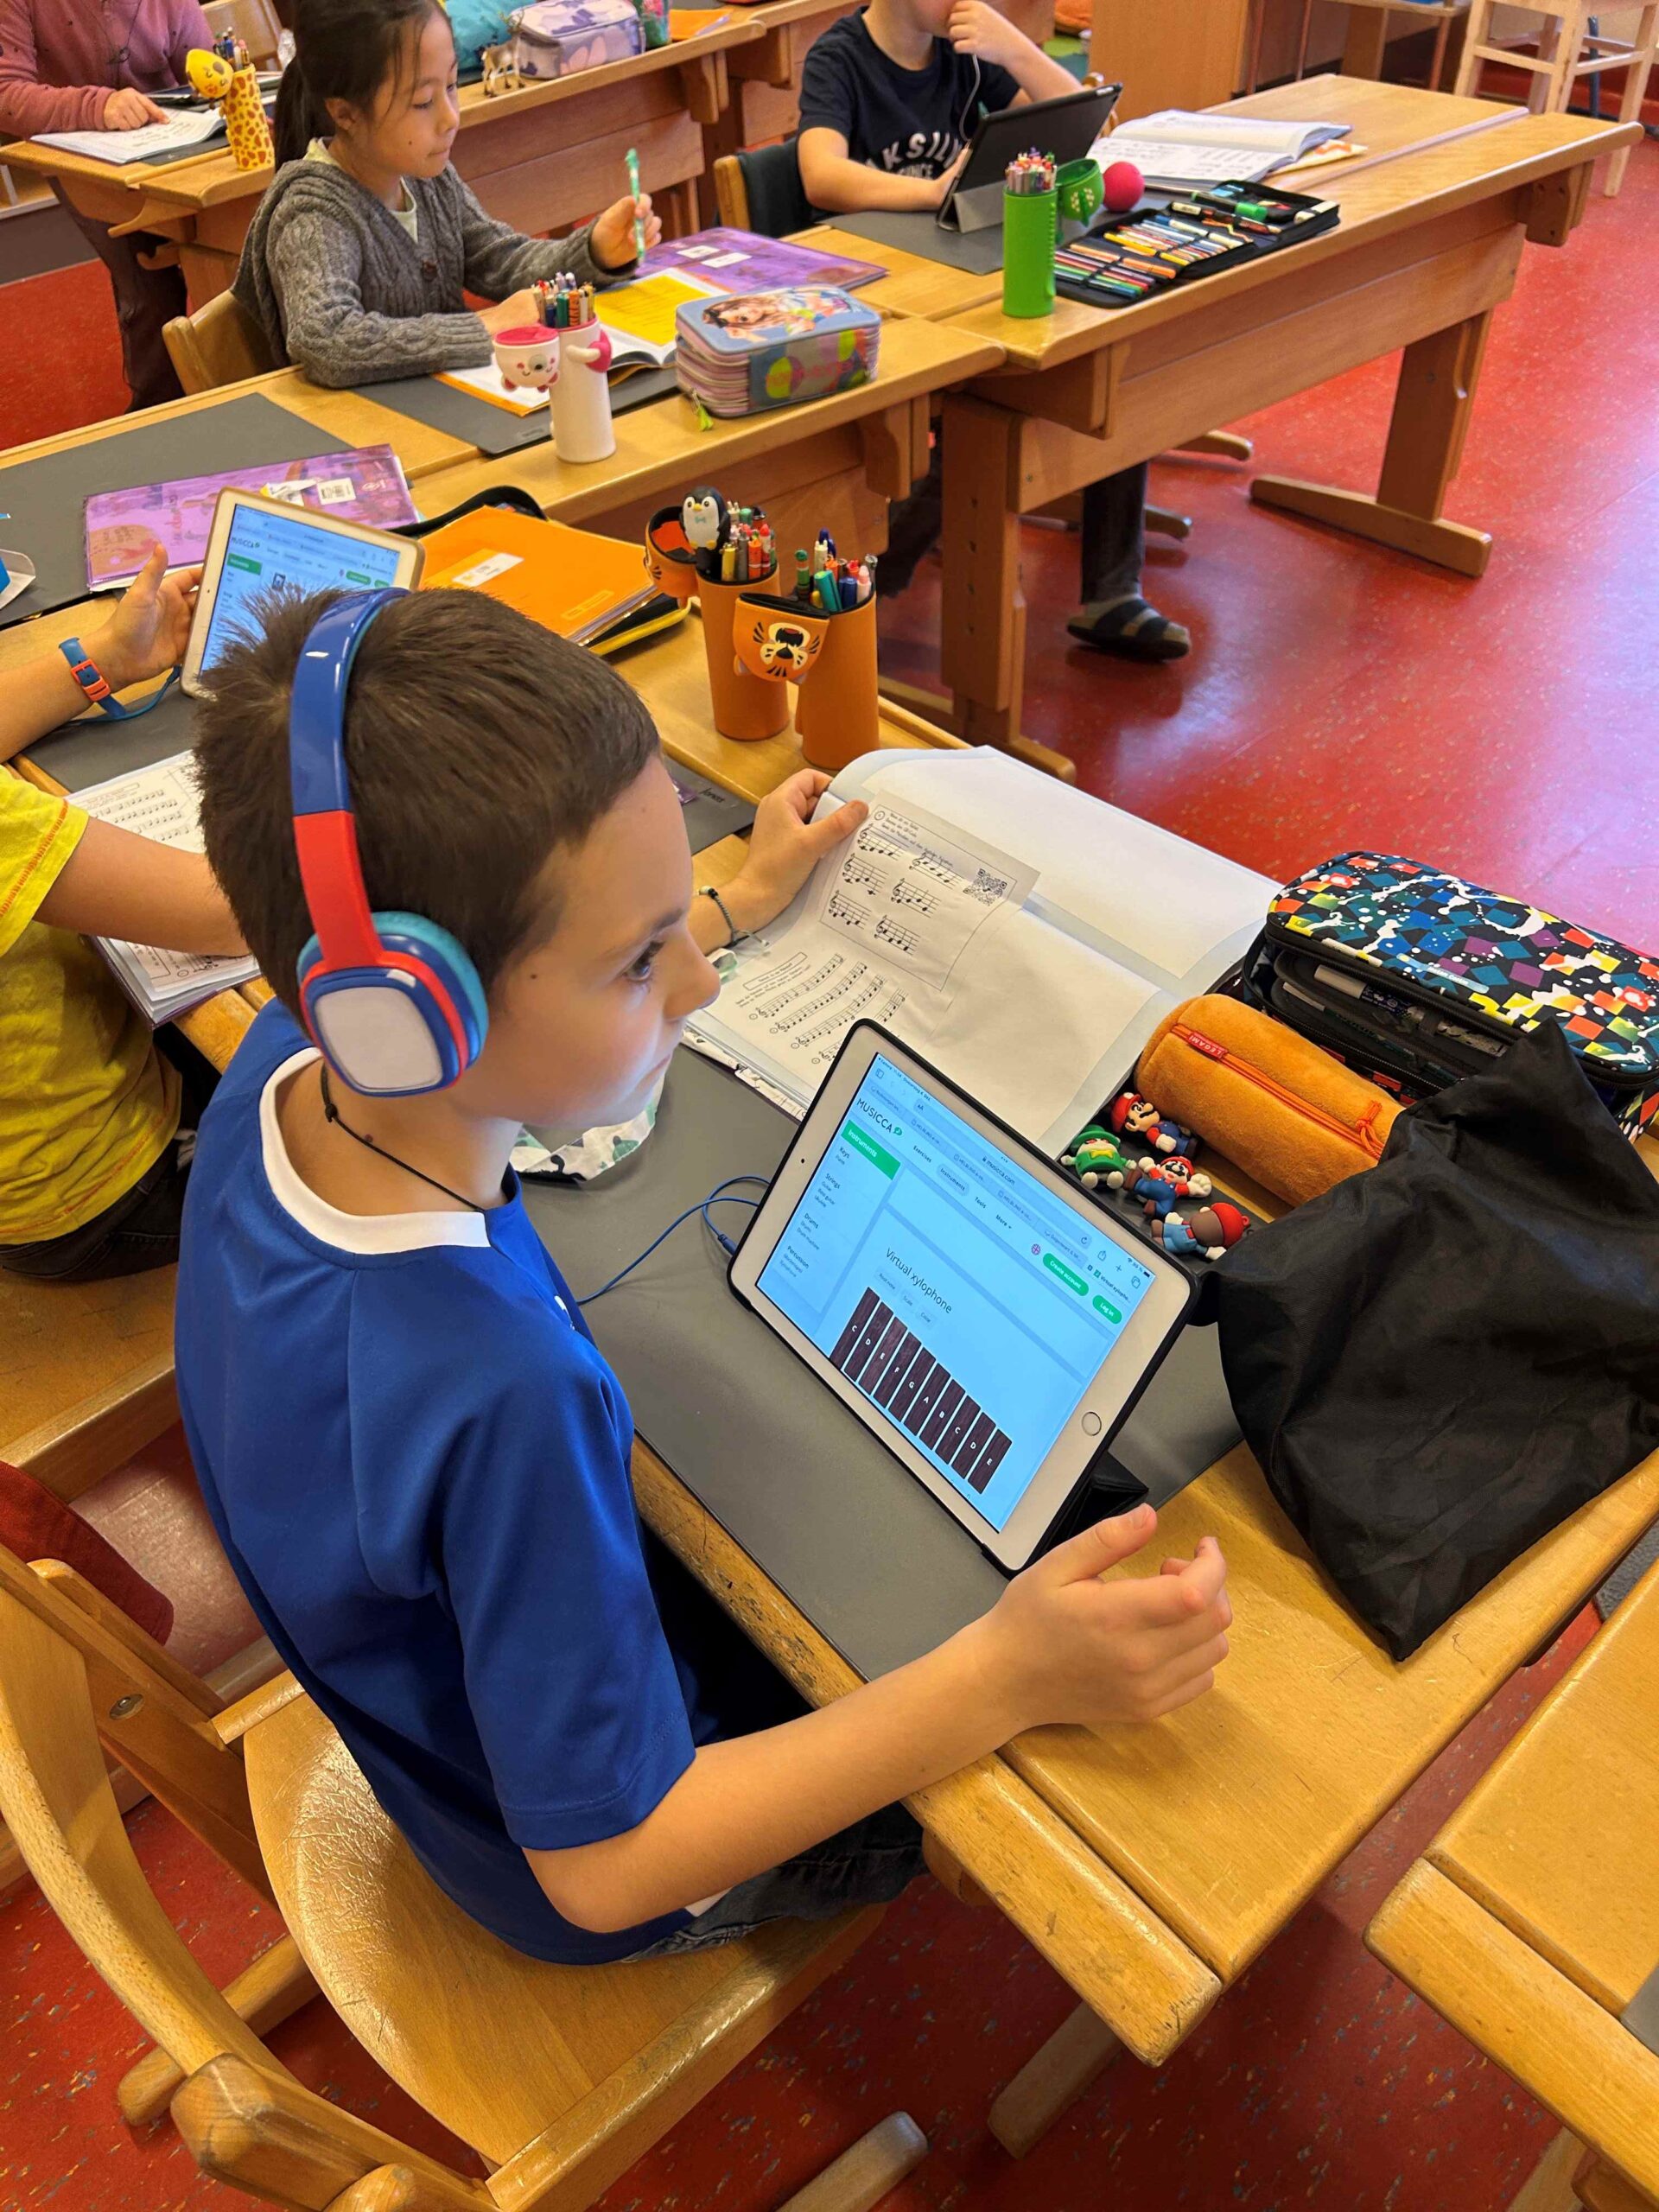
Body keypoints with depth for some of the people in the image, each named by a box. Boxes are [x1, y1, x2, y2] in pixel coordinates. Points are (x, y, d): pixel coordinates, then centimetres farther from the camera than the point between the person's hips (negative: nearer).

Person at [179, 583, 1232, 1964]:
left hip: (449, 1667, 7)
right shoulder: (502, 1395, -46)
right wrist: (1005, 1681, -37)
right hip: (594, 1870, -6)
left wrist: (745, 905, 10)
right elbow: (605, 1868, -33)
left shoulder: (283, 1071, -22)